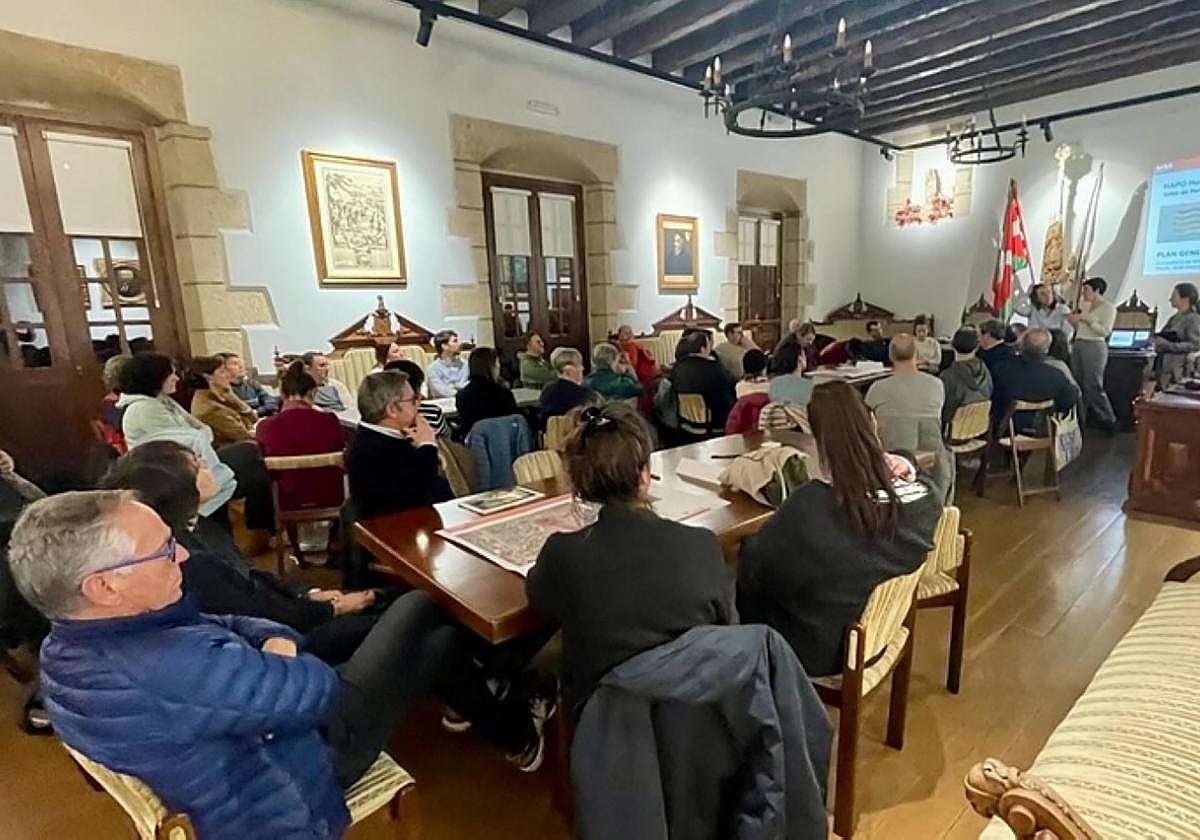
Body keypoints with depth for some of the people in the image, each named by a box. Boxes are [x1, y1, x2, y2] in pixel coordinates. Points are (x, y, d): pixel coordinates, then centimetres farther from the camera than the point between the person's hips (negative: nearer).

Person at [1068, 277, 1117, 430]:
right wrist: (1073, 320, 3)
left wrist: (1086, 319, -17)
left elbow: (1105, 331, -15)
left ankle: (1109, 422, 5)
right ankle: (1078, 421, 12)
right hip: (1077, 345, 7)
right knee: (1078, 386, 6)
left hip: (1094, 347, -7)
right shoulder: (1085, 305, 15)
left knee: (1093, 387, -7)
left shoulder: (1108, 307, -4)